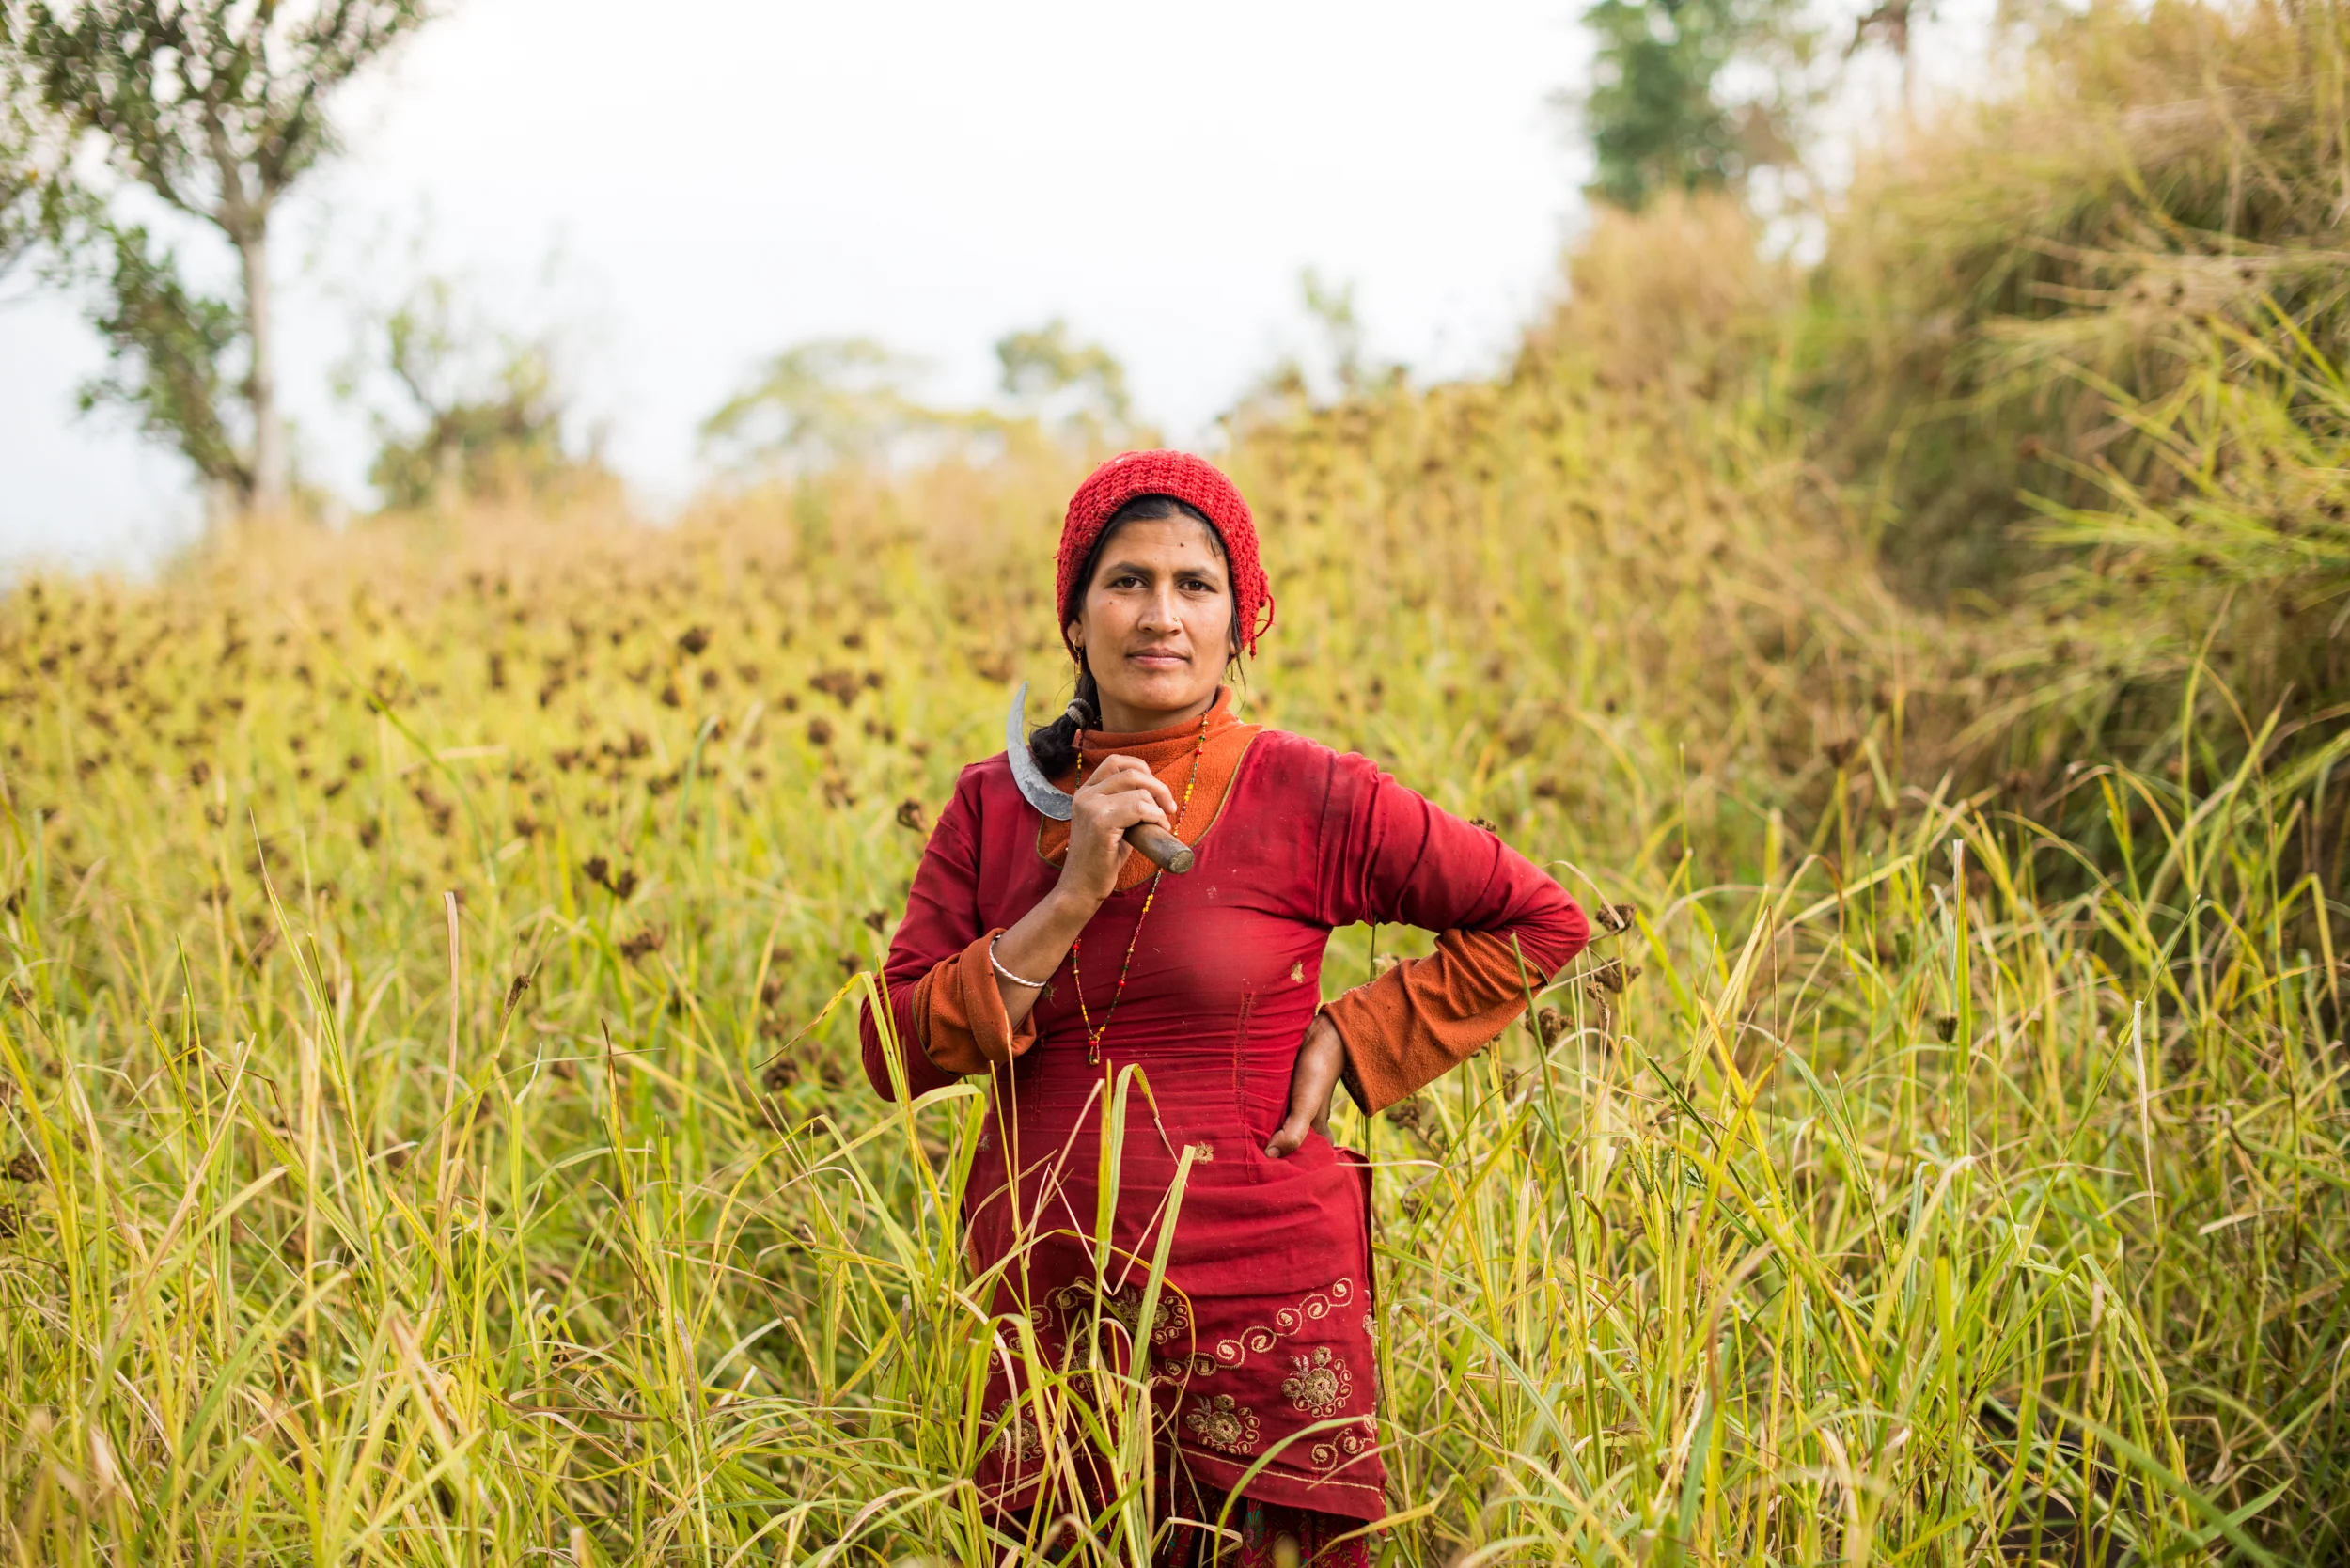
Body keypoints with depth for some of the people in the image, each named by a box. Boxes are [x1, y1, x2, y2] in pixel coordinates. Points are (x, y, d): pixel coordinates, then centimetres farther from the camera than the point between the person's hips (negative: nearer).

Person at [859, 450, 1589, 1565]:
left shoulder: (1310, 801, -6)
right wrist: (1071, 897, -13)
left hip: (1254, 1315, -3)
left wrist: (1349, 1044, -4)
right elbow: (897, 1056, -4)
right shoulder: (993, 806, 4)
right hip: (1045, 1321, 3)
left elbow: (1544, 920, 1)